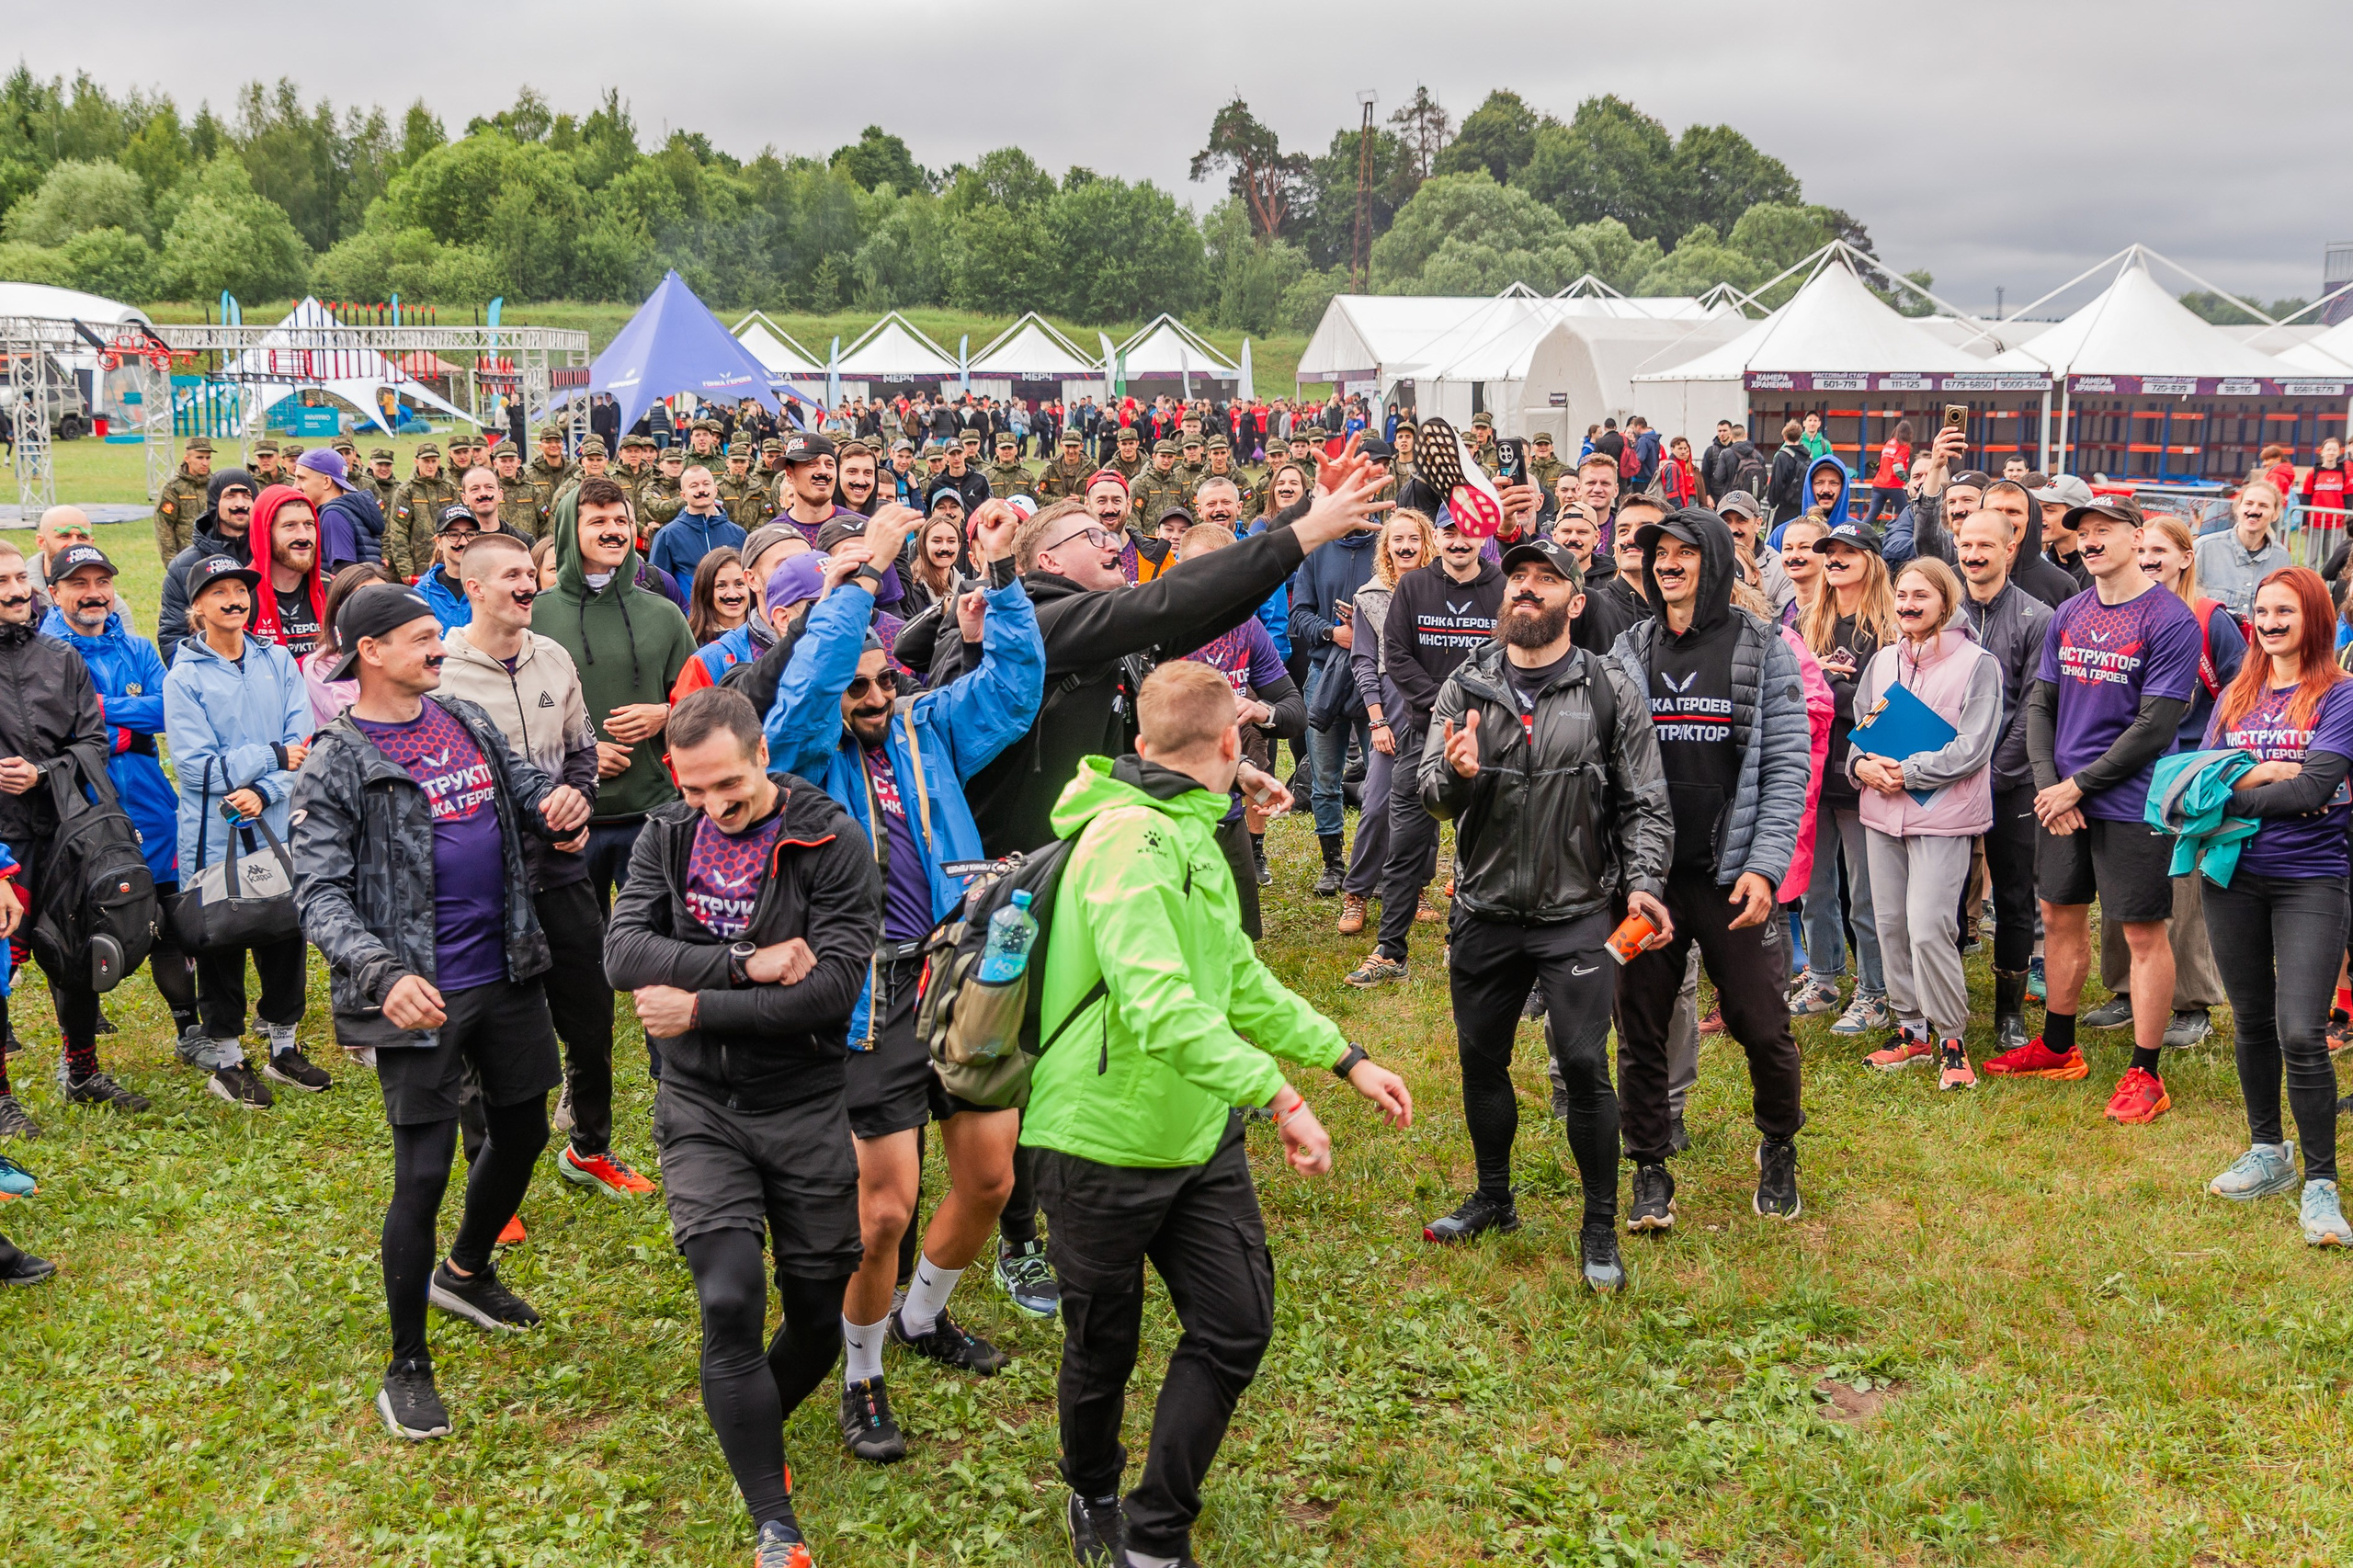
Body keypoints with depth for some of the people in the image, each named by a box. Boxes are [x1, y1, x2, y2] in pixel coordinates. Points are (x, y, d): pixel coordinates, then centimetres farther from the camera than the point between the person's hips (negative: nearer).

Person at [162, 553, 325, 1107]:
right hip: (215, 837, -3)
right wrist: (272, 757, -14)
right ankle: (225, 1059, 17)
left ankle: (284, 1047, 26)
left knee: (285, 933, 10)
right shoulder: (184, 678, -6)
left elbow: (302, 742, -3)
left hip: (277, 829, 3)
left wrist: (263, 792, -18)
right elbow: (196, 765, -13)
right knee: (220, 942, 5)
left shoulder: (278, 662, 4)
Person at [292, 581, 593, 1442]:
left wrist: (560, 802, -9)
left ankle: (465, 1273, 48)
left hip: (508, 975, 7)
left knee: (522, 1132, 20)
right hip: (420, 997, -7)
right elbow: (320, 894, -18)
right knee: (423, 1176, -3)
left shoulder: (467, 721, 7)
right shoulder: (337, 766, -13)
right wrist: (383, 973, -35)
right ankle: (407, 1367, 14)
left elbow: (527, 790, 17)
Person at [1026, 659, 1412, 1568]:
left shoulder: (1193, 836, 14)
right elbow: (1156, 1003, -33)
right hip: (1104, 1144, -9)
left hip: (1199, 1136, 9)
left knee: (1236, 1325, 1)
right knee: (1104, 1349, 10)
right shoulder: (1129, 840, -22)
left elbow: (1237, 977, 20)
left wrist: (1348, 1060, 16)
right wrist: (1278, 1094, -34)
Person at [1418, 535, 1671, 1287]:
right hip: (1485, 911, 3)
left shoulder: (1610, 690, -3)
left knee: (1584, 1065, -6)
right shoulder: (1466, 686, 2)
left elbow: (1645, 802, -2)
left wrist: (1644, 883, -15)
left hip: (1577, 914, -3)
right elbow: (1431, 794, -3)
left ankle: (1600, 1228, 11)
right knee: (1481, 1058, 14)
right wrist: (1455, 775, -25)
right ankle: (1493, 1198, 36)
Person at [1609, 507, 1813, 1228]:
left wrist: (1765, 866, -12)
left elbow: (1789, 764, -3)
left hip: (1733, 874, -2)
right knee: (1641, 1027, 5)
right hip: (1647, 874, 2)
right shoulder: (1629, 653, 8)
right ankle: (1649, 1169, 20)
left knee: (1762, 1025, 2)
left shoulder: (1763, 650, 1)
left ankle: (1779, 1150, 27)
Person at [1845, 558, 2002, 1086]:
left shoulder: (1977, 665, -5)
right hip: (1882, 811, 6)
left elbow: (1972, 748, -11)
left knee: (1929, 928, -12)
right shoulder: (1882, 661, 13)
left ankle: (1952, 1040, 2)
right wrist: (1862, 763, -6)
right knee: (1890, 923, 8)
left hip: (1942, 815, -6)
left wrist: (1907, 771, -16)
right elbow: (1859, 724, 16)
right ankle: (1912, 1027, 21)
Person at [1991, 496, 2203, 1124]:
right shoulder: (2069, 614, 8)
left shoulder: (2169, 620, -11)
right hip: (2061, 797, 7)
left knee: (2143, 932, 1)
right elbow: (2040, 703, 10)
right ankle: (2057, 1048, 31)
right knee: (2061, 918, 15)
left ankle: (2145, 1074, 9)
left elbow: (2155, 726, -16)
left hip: (2131, 804, -6)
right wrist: (2047, 783, -5)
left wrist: (2078, 785, -14)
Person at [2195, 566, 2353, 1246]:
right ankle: (2268, 1152, 31)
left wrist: (2227, 797, -11)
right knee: (2252, 1022, 14)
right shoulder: (2236, 696, 11)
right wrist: (2256, 777, -14)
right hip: (2235, 878, 5)